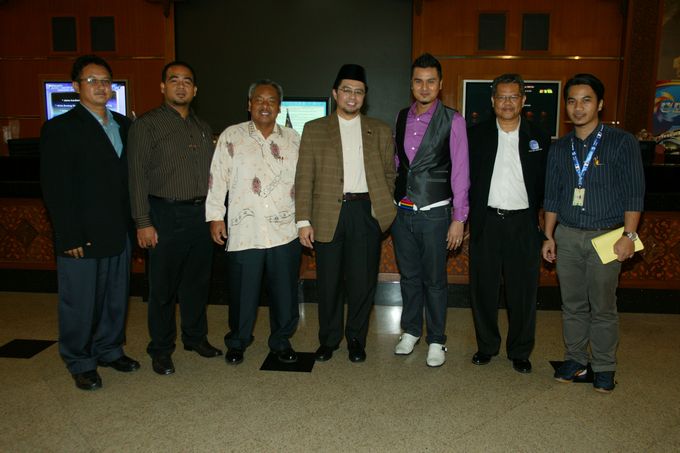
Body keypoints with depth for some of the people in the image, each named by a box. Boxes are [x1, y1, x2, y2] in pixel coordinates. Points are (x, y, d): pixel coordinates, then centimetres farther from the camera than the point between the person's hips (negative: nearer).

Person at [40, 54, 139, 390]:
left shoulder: (123, 125, 11)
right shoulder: (60, 128, -6)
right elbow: (55, 189, -10)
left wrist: (131, 222, 7)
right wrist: (70, 237, -14)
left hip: (118, 233, 5)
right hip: (81, 237, -5)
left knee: (116, 298, 15)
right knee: (80, 303, 6)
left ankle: (109, 349, 33)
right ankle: (80, 363, 23)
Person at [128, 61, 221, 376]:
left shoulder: (203, 128, 14)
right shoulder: (146, 125, -3)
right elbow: (138, 176, -7)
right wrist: (143, 222, -13)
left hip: (201, 214, 5)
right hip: (166, 215, -5)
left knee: (197, 281, 14)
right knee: (163, 286, 3)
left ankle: (195, 337, 30)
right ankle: (161, 350, 18)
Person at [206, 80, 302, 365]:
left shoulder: (292, 139, 11)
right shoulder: (231, 136, 4)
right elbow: (218, 178, 3)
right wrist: (215, 216, -1)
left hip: (285, 231, 2)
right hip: (244, 230, -2)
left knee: (285, 291, 9)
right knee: (243, 291, 7)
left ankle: (282, 341, 28)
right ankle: (237, 342, 27)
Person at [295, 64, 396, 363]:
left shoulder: (380, 131, 11)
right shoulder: (314, 130, 6)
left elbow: (389, 173, 14)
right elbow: (304, 178, 2)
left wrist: (382, 205, 2)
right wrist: (303, 220, -5)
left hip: (366, 212, 1)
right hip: (328, 214, 0)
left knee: (363, 280, 5)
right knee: (328, 281, 7)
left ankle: (356, 338, 25)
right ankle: (328, 339, 26)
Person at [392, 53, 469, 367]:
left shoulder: (452, 120, -6)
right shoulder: (402, 118, 8)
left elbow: (460, 171, -7)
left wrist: (459, 218, -9)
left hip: (434, 212, -4)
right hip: (402, 211, 4)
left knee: (434, 280, 5)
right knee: (408, 276, 15)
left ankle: (436, 341, 21)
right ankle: (410, 331, 32)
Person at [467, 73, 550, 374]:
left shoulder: (538, 137, 6)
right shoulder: (477, 135, 5)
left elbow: (545, 184, 7)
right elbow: (465, 178, 4)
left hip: (523, 224, 0)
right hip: (486, 222, 0)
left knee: (523, 290, 5)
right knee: (483, 287, 8)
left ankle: (520, 352, 22)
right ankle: (486, 346, 26)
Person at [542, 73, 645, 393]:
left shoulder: (622, 143, -2)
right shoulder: (559, 148, 10)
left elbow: (633, 194, -4)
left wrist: (628, 235, -11)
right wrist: (549, 236, 10)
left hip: (606, 236, -3)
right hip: (567, 235, 4)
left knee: (603, 307, 3)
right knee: (572, 304, 10)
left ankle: (604, 368, 18)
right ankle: (575, 359, 24)